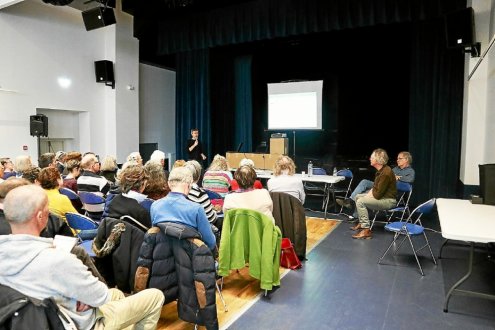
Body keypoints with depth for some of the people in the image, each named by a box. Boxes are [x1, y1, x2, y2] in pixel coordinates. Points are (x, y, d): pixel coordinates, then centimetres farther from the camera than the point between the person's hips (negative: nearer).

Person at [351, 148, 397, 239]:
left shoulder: (386, 173, -27)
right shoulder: (380, 170, 5)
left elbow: (378, 194, -26)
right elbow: (375, 187, 19)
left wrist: (369, 195, -8)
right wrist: (370, 193, 1)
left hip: (388, 200, -11)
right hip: (381, 195, 11)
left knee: (361, 201, -24)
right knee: (358, 196, 15)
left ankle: (366, 230, -21)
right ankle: (361, 223, 21)